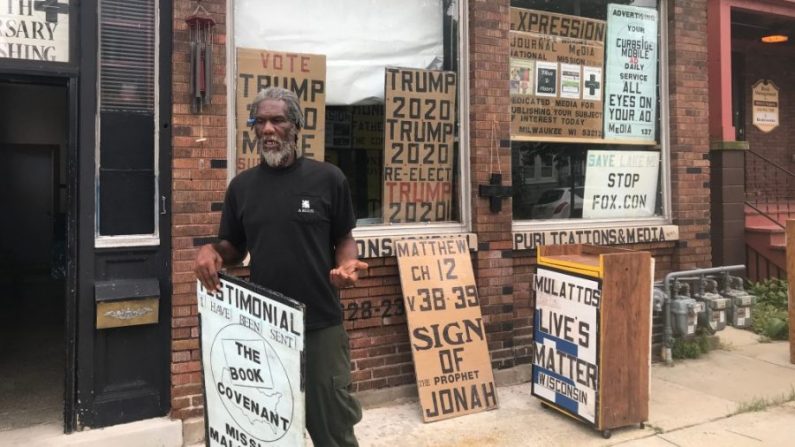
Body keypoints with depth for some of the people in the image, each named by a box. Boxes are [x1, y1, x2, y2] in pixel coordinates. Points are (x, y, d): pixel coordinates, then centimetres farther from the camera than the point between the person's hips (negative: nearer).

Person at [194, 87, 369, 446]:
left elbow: (343, 238, 4)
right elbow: (234, 248, 12)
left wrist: (347, 264, -17)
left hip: (321, 325, -2)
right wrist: (211, 251, -10)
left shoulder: (328, 179, -3)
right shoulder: (242, 186, 5)